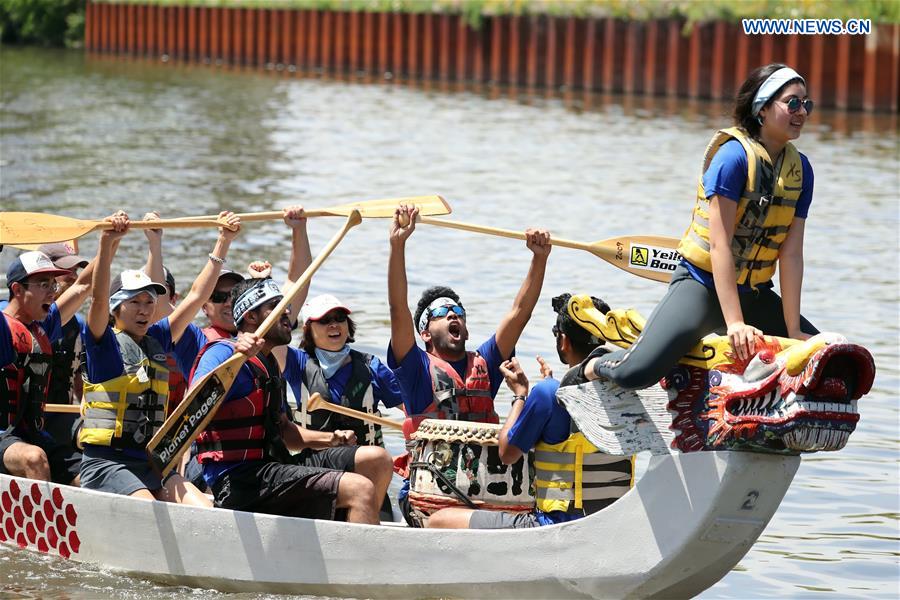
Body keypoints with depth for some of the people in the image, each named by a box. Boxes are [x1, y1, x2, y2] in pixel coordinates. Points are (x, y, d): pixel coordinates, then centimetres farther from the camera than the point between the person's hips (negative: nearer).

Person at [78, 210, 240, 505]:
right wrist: (108, 243, -34)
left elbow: (197, 295, 15)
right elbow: (99, 296, -19)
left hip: (151, 464, 6)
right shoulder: (104, 343, -2)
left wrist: (224, 241, 10)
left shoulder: (159, 341, 15)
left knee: (205, 511, -16)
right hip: (105, 462, -6)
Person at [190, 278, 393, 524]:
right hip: (241, 481, -10)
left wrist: (330, 439, 15)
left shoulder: (269, 363, 24)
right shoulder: (223, 352, -8)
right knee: (360, 489, -23)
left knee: (377, 459, 2)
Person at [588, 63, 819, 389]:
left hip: (754, 294, 7)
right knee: (637, 373, -27)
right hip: (702, 285, -7)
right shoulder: (734, 156, -19)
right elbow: (720, 245, -24)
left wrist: (792, 331, -10)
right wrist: (735, 323, -29)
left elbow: (791, 255, -4)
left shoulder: (800, 168, 0)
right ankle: (596, 368, 10)